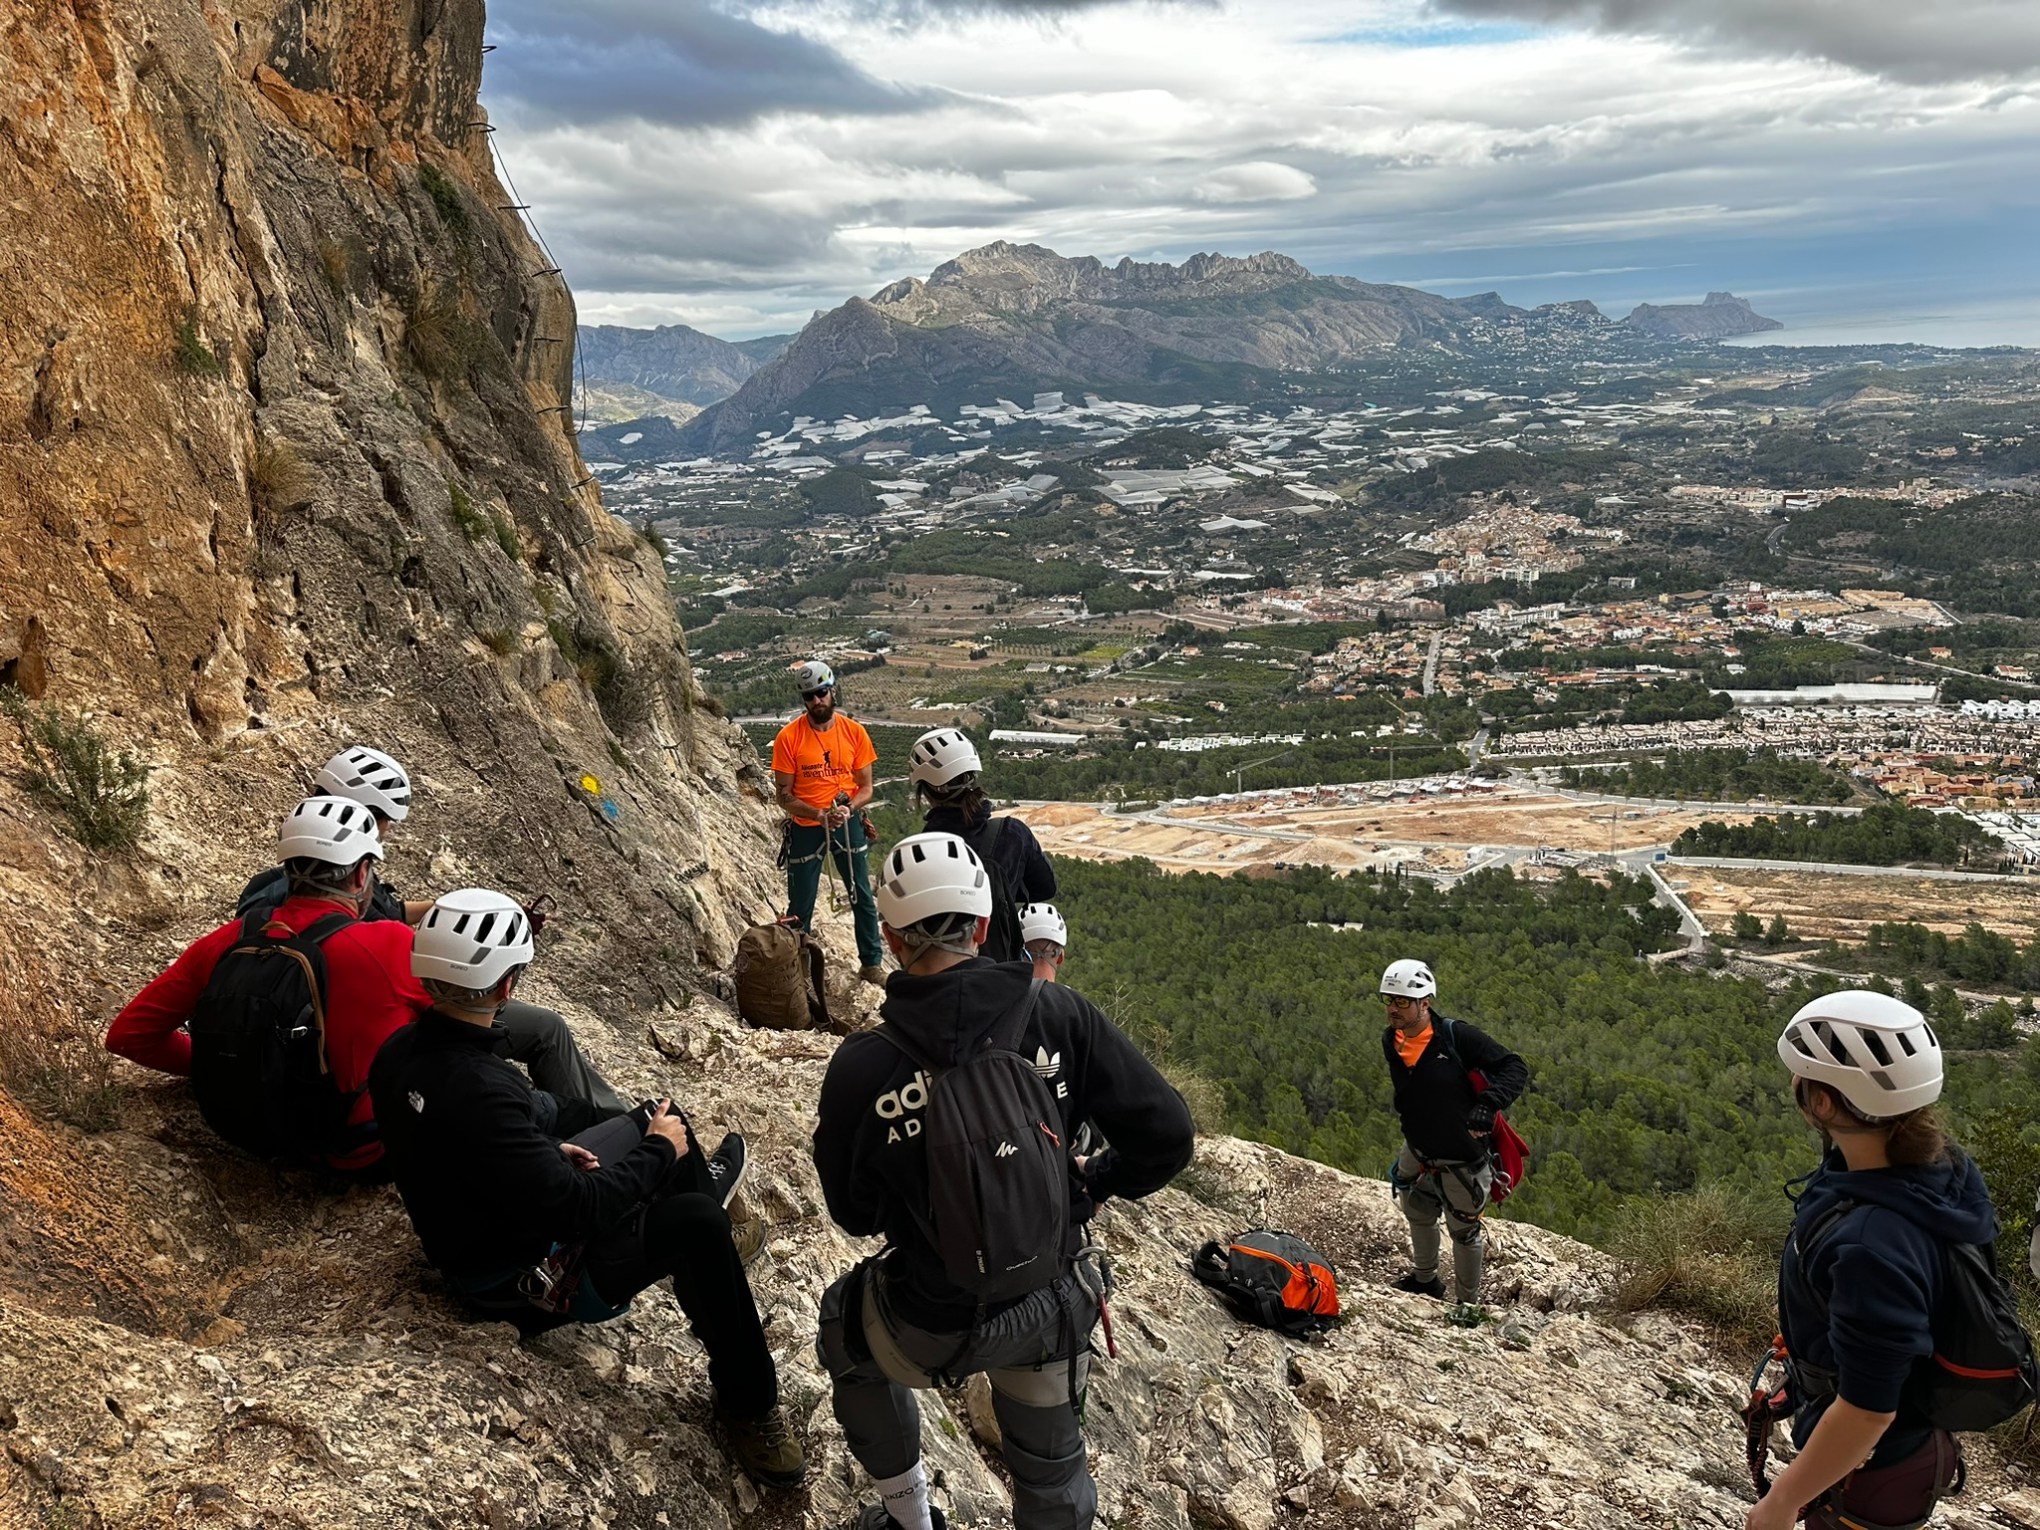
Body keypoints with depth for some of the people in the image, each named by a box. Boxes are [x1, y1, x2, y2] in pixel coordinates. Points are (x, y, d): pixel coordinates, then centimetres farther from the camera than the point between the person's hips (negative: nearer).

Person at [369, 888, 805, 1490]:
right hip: (527, 1279, -9)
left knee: (659, 1119, 14)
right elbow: (577, 1209, -32)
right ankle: (748, 1404, -3)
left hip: (474, 1230, 9)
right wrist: (659, 1152, -17)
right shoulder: (479, 1092, -37)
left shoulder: (398, 1053, -9)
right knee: (697, 1224, -22)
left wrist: (549, 1150, 5)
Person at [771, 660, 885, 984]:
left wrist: (848, 809, -19)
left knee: (862, 896, 8)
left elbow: (865, 787, 1)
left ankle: (872, 963, 22)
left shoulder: (854, 732, -5)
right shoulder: (789, 737, -11)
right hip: (805, 827, -2)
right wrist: (821, 815, -22)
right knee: (800, 905, 6)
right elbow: (785, 797, -8)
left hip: (848, 824, 2)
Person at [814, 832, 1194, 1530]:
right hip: (1053, 1309, 2)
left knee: (846, 1335, 34)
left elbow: (854, 1215, -6)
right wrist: (1093, 1181, 5)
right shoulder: (1059, 1015, -19)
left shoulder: (861, 1067, -22)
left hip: (933, 1325, -1)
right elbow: (1167, 1137, -14)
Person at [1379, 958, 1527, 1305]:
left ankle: (1468, 1302, 33)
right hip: (1418, 1151, 6)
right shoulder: (1390, 1042, -7)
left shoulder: (1457, 1036, -26)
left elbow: (1515, 1069, -24)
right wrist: (1412, 1125, 15)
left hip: (1462, 1158, -6)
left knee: (1465, 1230, 12)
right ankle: (1425, 1280, 52)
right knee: (1418, 1212, 26)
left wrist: (1488, 1103, -39)